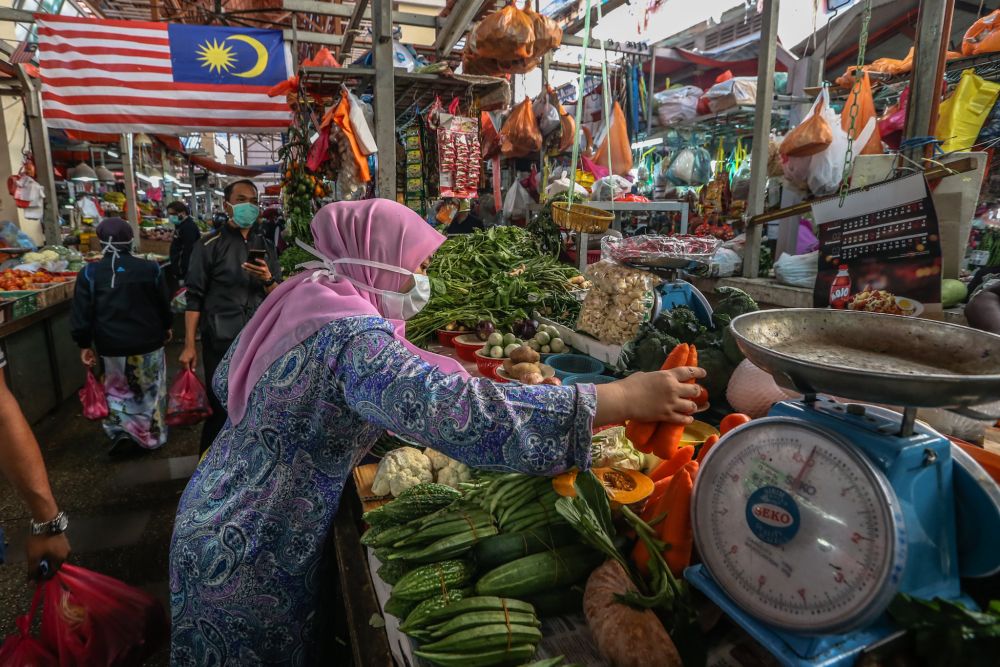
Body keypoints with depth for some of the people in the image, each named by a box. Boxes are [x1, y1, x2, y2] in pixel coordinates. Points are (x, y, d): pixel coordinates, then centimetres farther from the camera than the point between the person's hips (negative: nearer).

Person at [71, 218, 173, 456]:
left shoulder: (89, 273, -7)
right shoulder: (150, 268, -7)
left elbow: (82, 314, -5)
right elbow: (164, 305, 3)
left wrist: (84, 344, 7)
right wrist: (167, 327, 20)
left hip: (112, 346, 0)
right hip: (148, 342, 0)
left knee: (117, 390, 20)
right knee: (150, 391, 15)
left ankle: (122, 432, 6)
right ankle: (152, 437, 24)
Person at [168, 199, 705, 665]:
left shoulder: (298, 297, -1)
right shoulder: (351, 333, -31)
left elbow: (227, 381, 12)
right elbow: (455, 409, -45)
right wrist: (625, 398, -42)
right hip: (248, 554, -8)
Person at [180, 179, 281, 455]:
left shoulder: (265, 246, 10)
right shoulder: (209, 245, -2)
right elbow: (194, 297, -4)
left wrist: (268, 280, -15)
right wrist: (189, 345, -9)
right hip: (221, 342, -4)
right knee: (220, 409, 1)